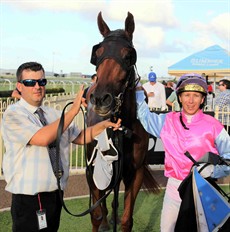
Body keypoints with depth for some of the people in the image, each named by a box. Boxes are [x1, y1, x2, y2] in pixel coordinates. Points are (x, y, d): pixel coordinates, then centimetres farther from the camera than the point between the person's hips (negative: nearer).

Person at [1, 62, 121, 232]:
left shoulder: (54, 115, 11)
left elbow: (80, 137, 15)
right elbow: (43, 138, -25)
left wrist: (104, 125, -1)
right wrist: (73, 111, -23)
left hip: (55, 193, 7)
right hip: (28, 197, -7)